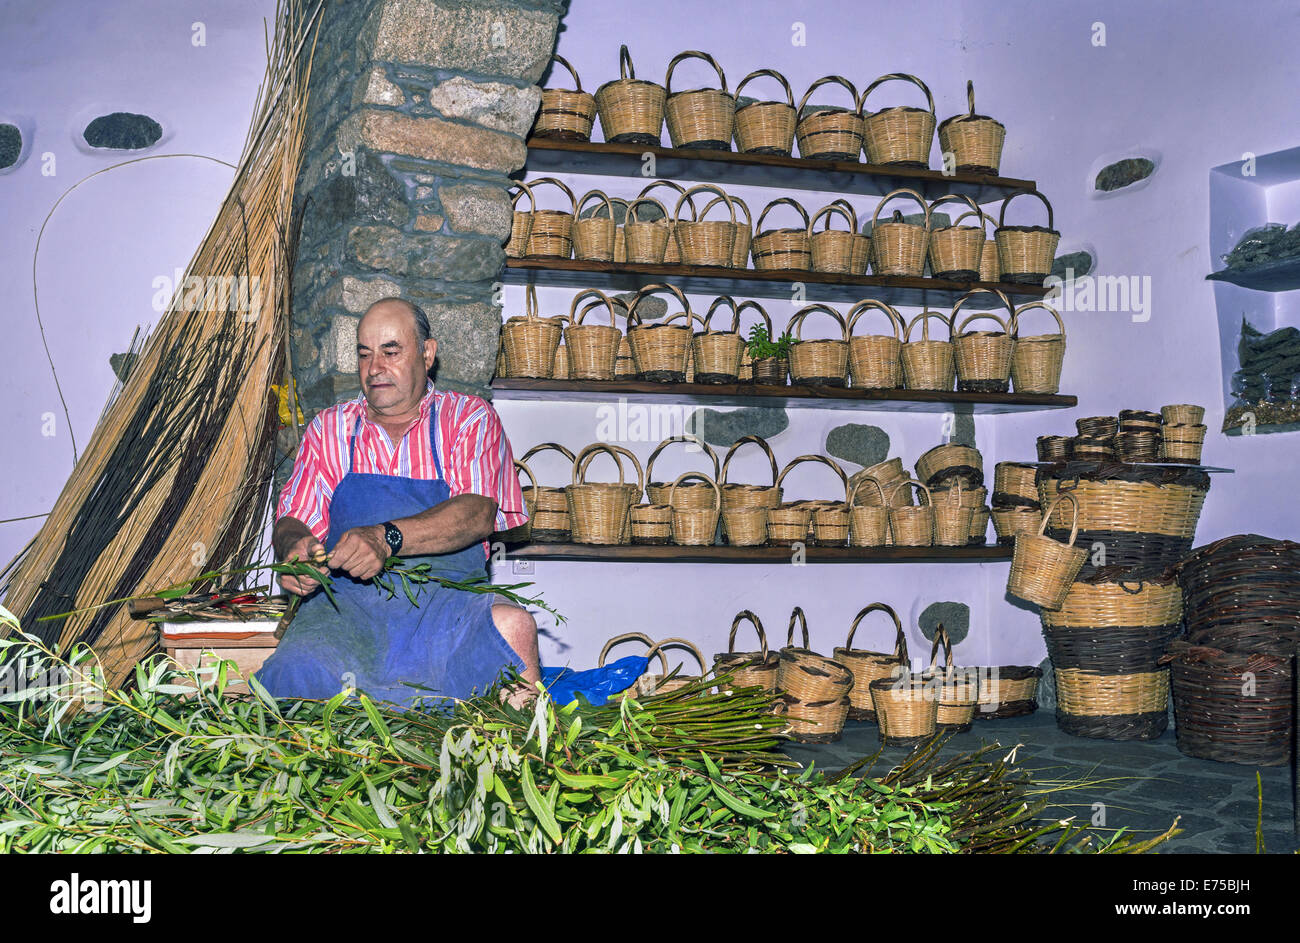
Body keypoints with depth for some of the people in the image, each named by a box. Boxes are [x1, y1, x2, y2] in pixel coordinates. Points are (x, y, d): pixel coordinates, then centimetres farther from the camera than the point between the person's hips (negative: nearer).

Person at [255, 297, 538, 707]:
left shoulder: (470, 419, 11)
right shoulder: (329, 428, 20)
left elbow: (478, 513, -7)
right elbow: (291, 520, 14)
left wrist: (388, 538, -23)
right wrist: (294, 545, -12)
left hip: (445, 596, -1)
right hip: (345, 601, 1)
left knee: (512, 626, -35)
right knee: (297, 669, -33)